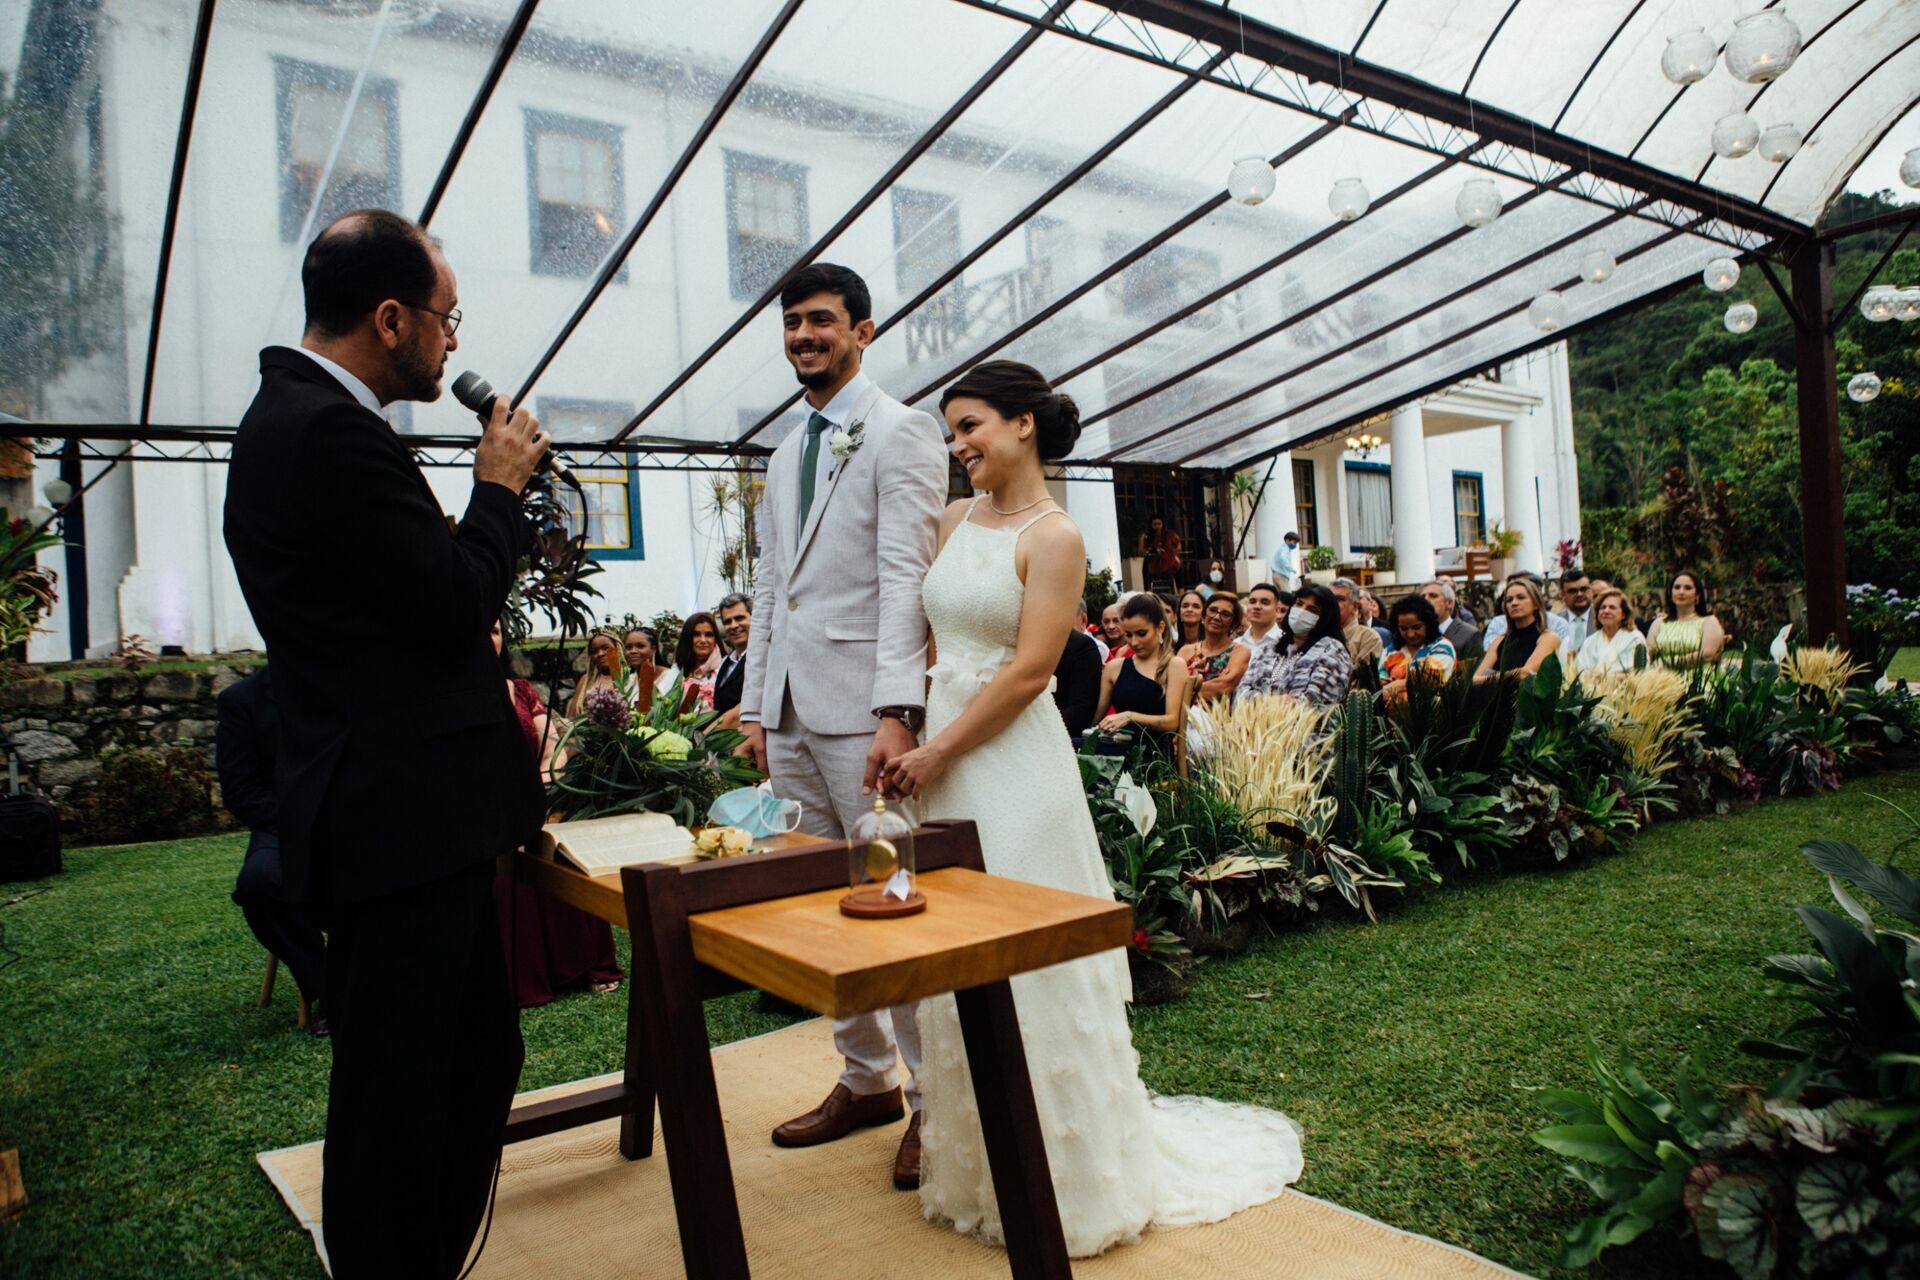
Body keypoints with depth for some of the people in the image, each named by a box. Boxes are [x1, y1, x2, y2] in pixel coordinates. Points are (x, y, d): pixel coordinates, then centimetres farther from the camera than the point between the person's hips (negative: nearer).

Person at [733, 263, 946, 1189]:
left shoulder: (899, 433, -3)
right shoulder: (784, 458, 21)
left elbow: (905, 577, -13)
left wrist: (897, 711, -21)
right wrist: (753, 706, 15)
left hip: (859, 703, -8)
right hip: (790, 710, 8)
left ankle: (934, 1097, 12)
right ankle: (866, 1079, 26)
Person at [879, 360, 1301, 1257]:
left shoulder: (1054, 536, -9)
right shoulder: (954, 520, 10)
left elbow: (1030, 670, -15)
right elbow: (929, 636, 11)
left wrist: (937, 752, -13)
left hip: (1011, 762, -7)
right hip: (938, 756, 7)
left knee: (1025, 963, 2)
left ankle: (1060, 1179, 22)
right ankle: (976, 1162, 31)